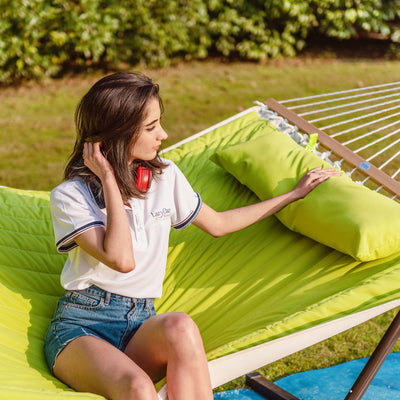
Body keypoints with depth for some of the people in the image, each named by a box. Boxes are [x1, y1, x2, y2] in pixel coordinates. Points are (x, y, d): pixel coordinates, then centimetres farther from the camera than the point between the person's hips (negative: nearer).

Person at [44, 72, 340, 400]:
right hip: (79, 328, -4)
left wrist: (294, 194, 28)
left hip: (141, 323, 4)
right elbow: (122, 259, -19)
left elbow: (218, 224, 24)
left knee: (179, 327, -35)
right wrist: (109, 181, -12)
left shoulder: (165, 176, 10)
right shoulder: (70, 195, -5)